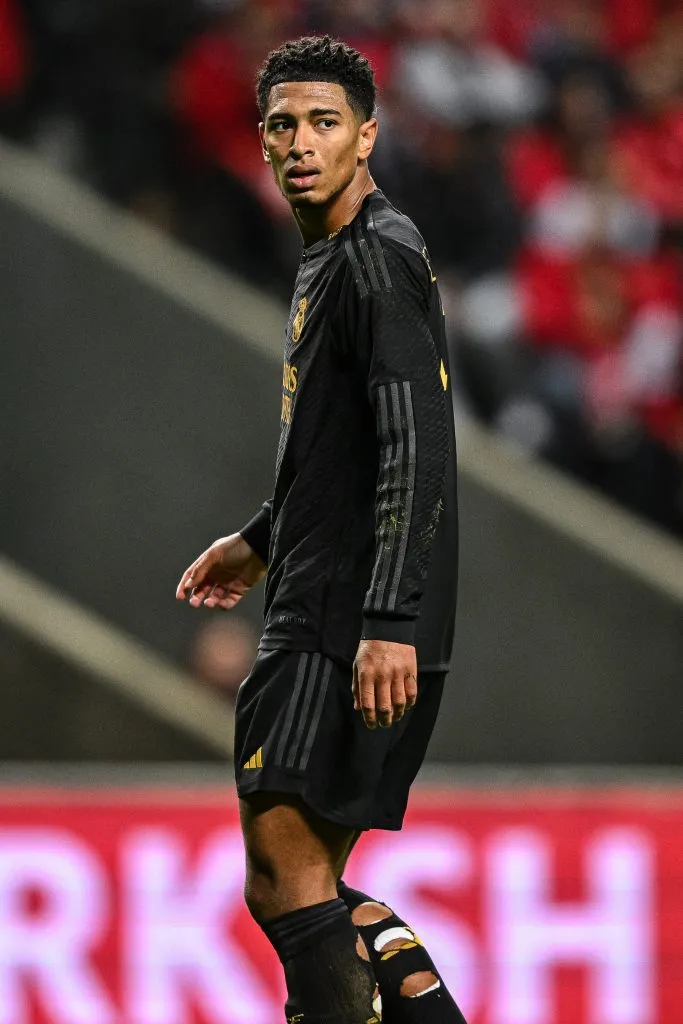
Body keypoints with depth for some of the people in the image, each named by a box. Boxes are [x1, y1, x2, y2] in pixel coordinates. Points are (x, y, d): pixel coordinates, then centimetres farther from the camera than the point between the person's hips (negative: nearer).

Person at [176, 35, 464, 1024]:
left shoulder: (380, 257, -11)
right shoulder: (328, 261, 20)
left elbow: (416, 451, -21)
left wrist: (389, 623, -28)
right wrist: (262, 541, 38)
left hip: (358, 636, -10)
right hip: (316, 619, 10)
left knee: (288, 863, -13)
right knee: (292, 887, 10)